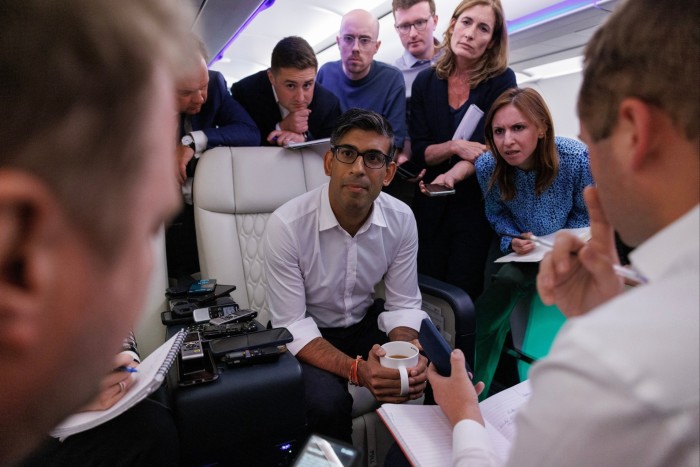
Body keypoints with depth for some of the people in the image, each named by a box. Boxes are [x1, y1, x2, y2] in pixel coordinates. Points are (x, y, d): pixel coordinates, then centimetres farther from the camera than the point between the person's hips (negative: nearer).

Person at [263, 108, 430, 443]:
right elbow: (291, 326, -20)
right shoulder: (286, 225, -24)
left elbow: (403, 305, -5)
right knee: (327, 403, -31)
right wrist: (357, 370, -35)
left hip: (367, 323, 4)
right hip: (307, 335, -3)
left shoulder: (401, 219, -12)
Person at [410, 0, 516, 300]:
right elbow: (419, 151, -2)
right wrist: (455, 146, -19)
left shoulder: (502, 81, -5)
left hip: (476, 205, -2)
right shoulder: (425, 82, 2)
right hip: (431, 206, 3)